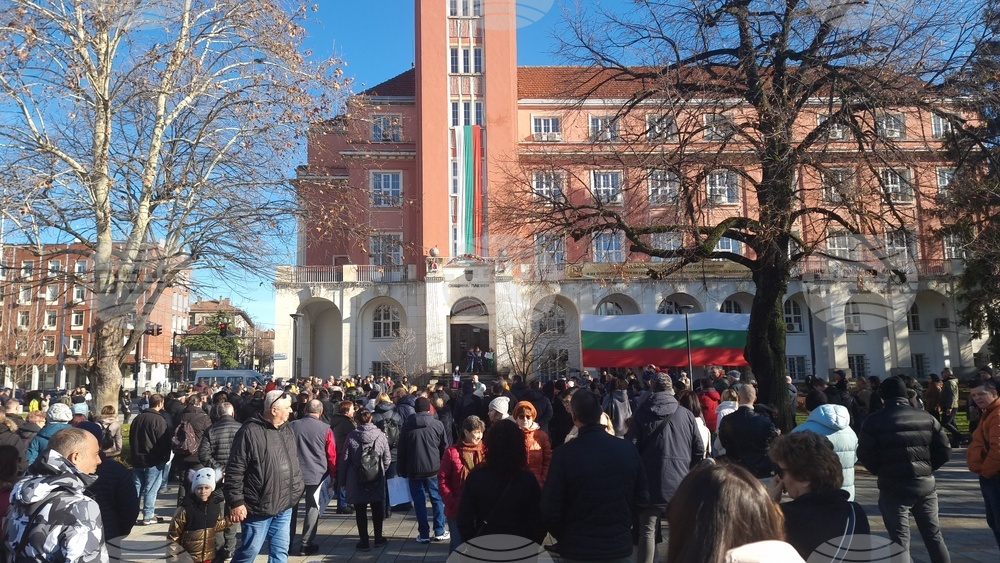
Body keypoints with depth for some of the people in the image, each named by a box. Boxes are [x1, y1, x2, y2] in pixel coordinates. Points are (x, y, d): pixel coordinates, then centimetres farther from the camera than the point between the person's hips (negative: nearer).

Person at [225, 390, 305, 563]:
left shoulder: (288, 431, 9)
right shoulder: (250, 432, -15)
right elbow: (235, 470, -15)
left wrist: (297, 489, 16)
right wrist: (236, 501, -16)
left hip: (284, 505, 7)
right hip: (258, 506, -7)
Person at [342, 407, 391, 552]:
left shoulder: (351, 437, -10)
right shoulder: (380, 436, -7)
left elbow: (344, 460, -5)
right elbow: (387, 459, -3)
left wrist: (344, 480, 7)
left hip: (357, 481, -1)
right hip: (377, 480, 1)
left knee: (360, 511, 8)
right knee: (377, 509, 16)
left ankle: (364, 542, 13)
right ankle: (378, 538, 26)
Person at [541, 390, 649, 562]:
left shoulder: (564, 453, -18)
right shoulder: (628, 449, -8)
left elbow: (550, 508, -14)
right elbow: (642, 499, 2)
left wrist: (564, 537, 4)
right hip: (620, 548, 3)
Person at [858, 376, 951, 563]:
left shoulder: (874, 421, -7)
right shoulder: (927, 418, 4)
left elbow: (865, 455, -9)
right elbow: (944, 452, 4)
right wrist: (927, 469, 16)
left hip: (894, 487, -4)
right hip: (925, 484, 4)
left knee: (900, 538, 3)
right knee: (933, 534, 18)